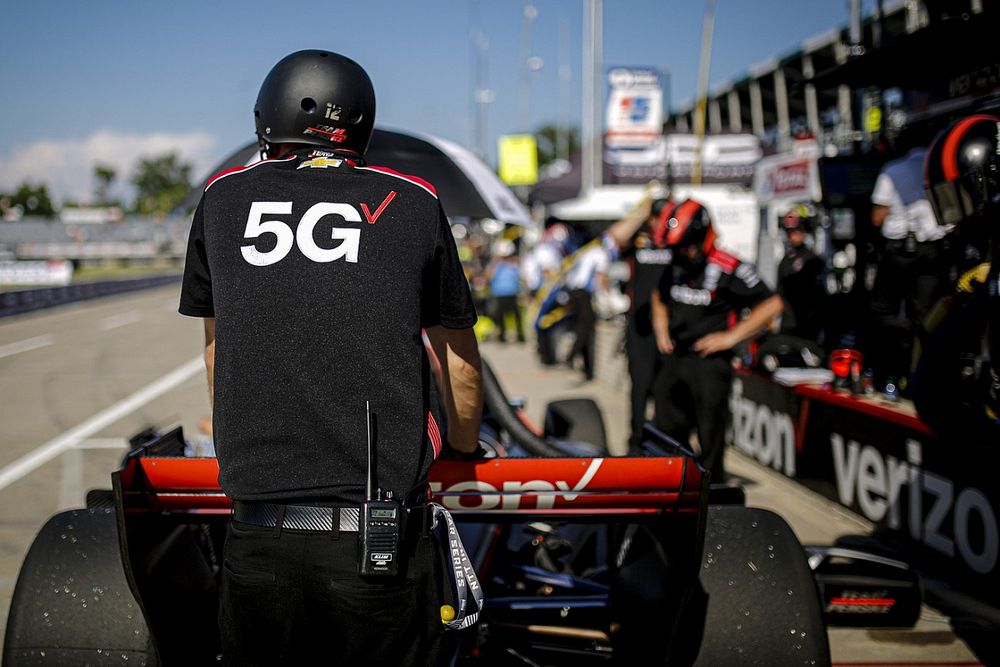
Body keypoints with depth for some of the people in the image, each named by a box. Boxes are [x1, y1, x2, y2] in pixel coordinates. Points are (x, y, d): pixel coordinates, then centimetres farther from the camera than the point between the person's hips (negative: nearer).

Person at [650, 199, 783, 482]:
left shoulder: (729, 269, -13)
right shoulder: (676, 267, 9)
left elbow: (771, 304, -14)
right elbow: (659, 298, 31)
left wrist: (731, 336, -15)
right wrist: (661, 329, 14)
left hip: (709, 362, -7)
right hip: (673, 361, 7)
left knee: (710, 441, 0)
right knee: (667, 437, 13)